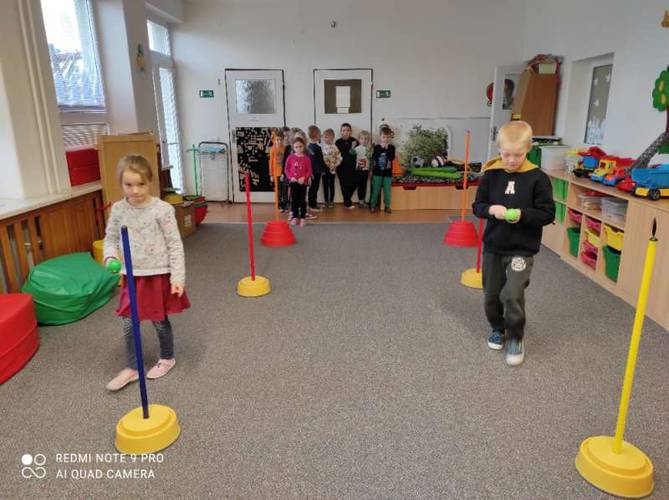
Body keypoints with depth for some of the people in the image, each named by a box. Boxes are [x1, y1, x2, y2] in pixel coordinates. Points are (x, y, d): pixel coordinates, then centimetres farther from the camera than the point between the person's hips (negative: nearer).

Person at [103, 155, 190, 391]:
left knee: (159, 320, 11)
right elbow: (110, 238, 12)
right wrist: (110, 257, -9)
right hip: (132, 276, 4)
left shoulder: (162, 209, -14)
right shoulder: (118, 209, -2)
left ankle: (167, 358, 35)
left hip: (158, 274, -4)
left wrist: (178, 277, -14)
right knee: (128, 324, 9)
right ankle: (131, 367, 27)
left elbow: (175, 245, -11)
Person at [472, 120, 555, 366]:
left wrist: (522, 215, -23)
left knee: (512, 295, -14)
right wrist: (491, 209, -19)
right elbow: (477, 206, 2)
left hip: (522, 249, -3)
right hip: (493, 246, 3)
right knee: (491, 294, 13)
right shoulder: (491, 174, -2)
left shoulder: (537, 178, -10)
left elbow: (548, 214, -7)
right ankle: (498, 328, 40)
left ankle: (516, 337, 11)